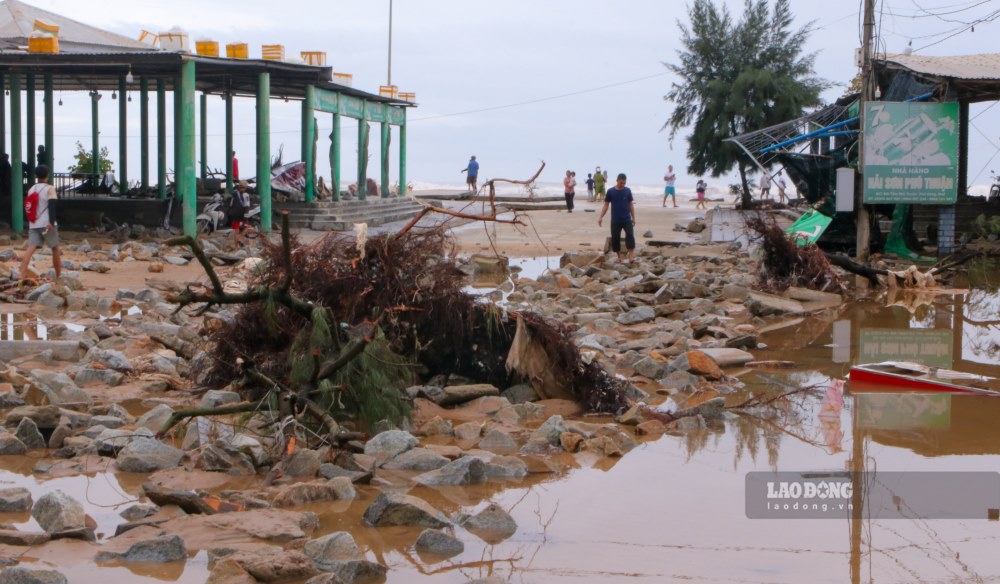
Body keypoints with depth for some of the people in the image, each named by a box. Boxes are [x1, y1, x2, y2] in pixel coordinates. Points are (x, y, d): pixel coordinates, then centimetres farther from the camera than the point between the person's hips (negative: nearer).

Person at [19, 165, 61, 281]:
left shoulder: (31, 189, 15)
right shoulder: (49, 189, -2)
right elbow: (52, 206, -16)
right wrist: (51, 222, -23)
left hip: (33, 224, 5)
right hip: (47, 224, -5)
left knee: (30, 249, -7)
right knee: (55, 249, 10)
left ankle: (22, 275, -24)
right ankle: (59, 276, 16)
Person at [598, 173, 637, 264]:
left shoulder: (628, 191, 1)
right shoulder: (610, 191, -3)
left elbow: (631, 205, 7)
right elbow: (606, 205, 2)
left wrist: (633, 217, 5)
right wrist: (601, 217, -4)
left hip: (627, 219, 0)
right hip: (615, 221, 0)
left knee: (630, 236, -13)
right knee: (615, 238, 3)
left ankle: (631, 256, -15)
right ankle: (619, 256, 18)